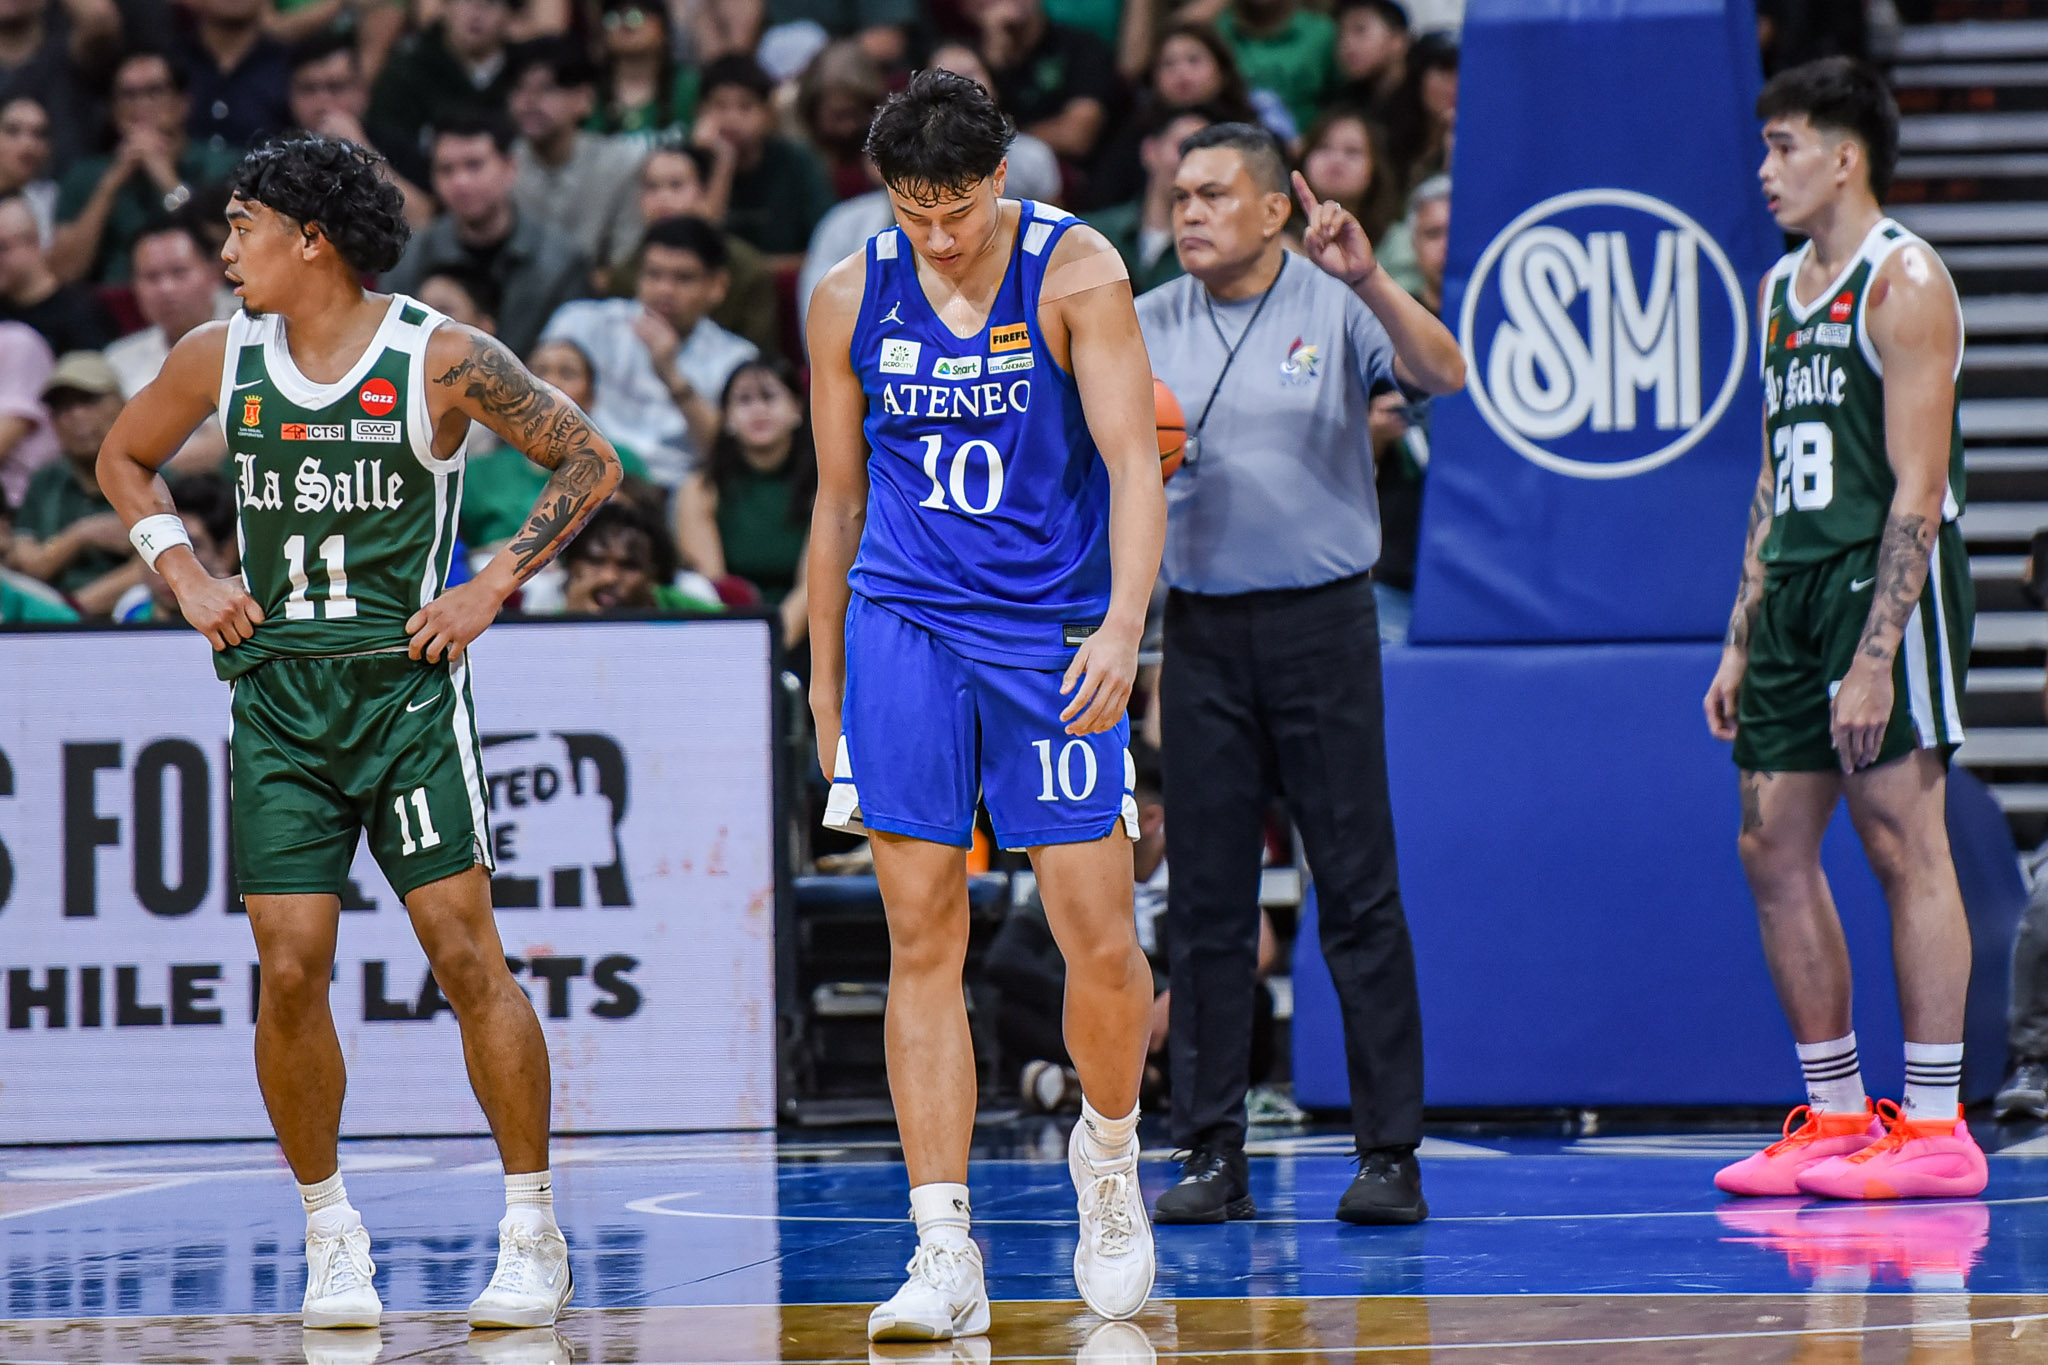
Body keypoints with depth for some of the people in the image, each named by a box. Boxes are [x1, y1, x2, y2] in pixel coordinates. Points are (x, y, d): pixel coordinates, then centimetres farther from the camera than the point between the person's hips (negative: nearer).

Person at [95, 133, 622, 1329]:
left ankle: (534, 1233, 2)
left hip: (409, 686, -3)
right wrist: (185, 576, 7)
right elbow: (125, 459, 21)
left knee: (467, 956, -8)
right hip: (276, 695, 3)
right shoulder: (220, 357, 3)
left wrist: (493, 588, -7)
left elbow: (591, 463, -1)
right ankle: (332, 1239, 10)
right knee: (290, 971, -4)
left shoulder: (441, 359, -8)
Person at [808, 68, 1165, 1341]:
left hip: (1052, 635, -2)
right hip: (904, 627, 2)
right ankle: (944, 1254, -3)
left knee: (1101, 940, -4)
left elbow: (1134, 462, -13)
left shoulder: (1075, 272, -7)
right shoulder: (851, 300, 3)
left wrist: (1123, 626, -27)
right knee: (923, 937, -4)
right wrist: (826, 686, 15)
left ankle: (1109, 1159, 26)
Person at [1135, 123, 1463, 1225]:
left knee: (1359, 894, -4)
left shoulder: (1335, 307, 0)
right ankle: (1211, 1153, 7)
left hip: (1320, 624, -3)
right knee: (1205, 898, 2)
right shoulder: (1149, 327, 9)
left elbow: (1442, 372, -16)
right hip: (1202, 628, 3)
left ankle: (1390, 1154, -1)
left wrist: (1369, 280, -30)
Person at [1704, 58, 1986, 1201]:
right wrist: (1743, 641, 16)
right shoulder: (1783, 290, 18)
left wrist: (1873, 657, -22)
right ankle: (1837, 1116, 13)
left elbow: (1918, 488, -16)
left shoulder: (1904, 282, -9)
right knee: (1774, 847, 6)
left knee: (1905, 840, -8)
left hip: (1888, 584, -9)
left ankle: (1935, 1127, -6)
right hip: (1796, 585, 9)